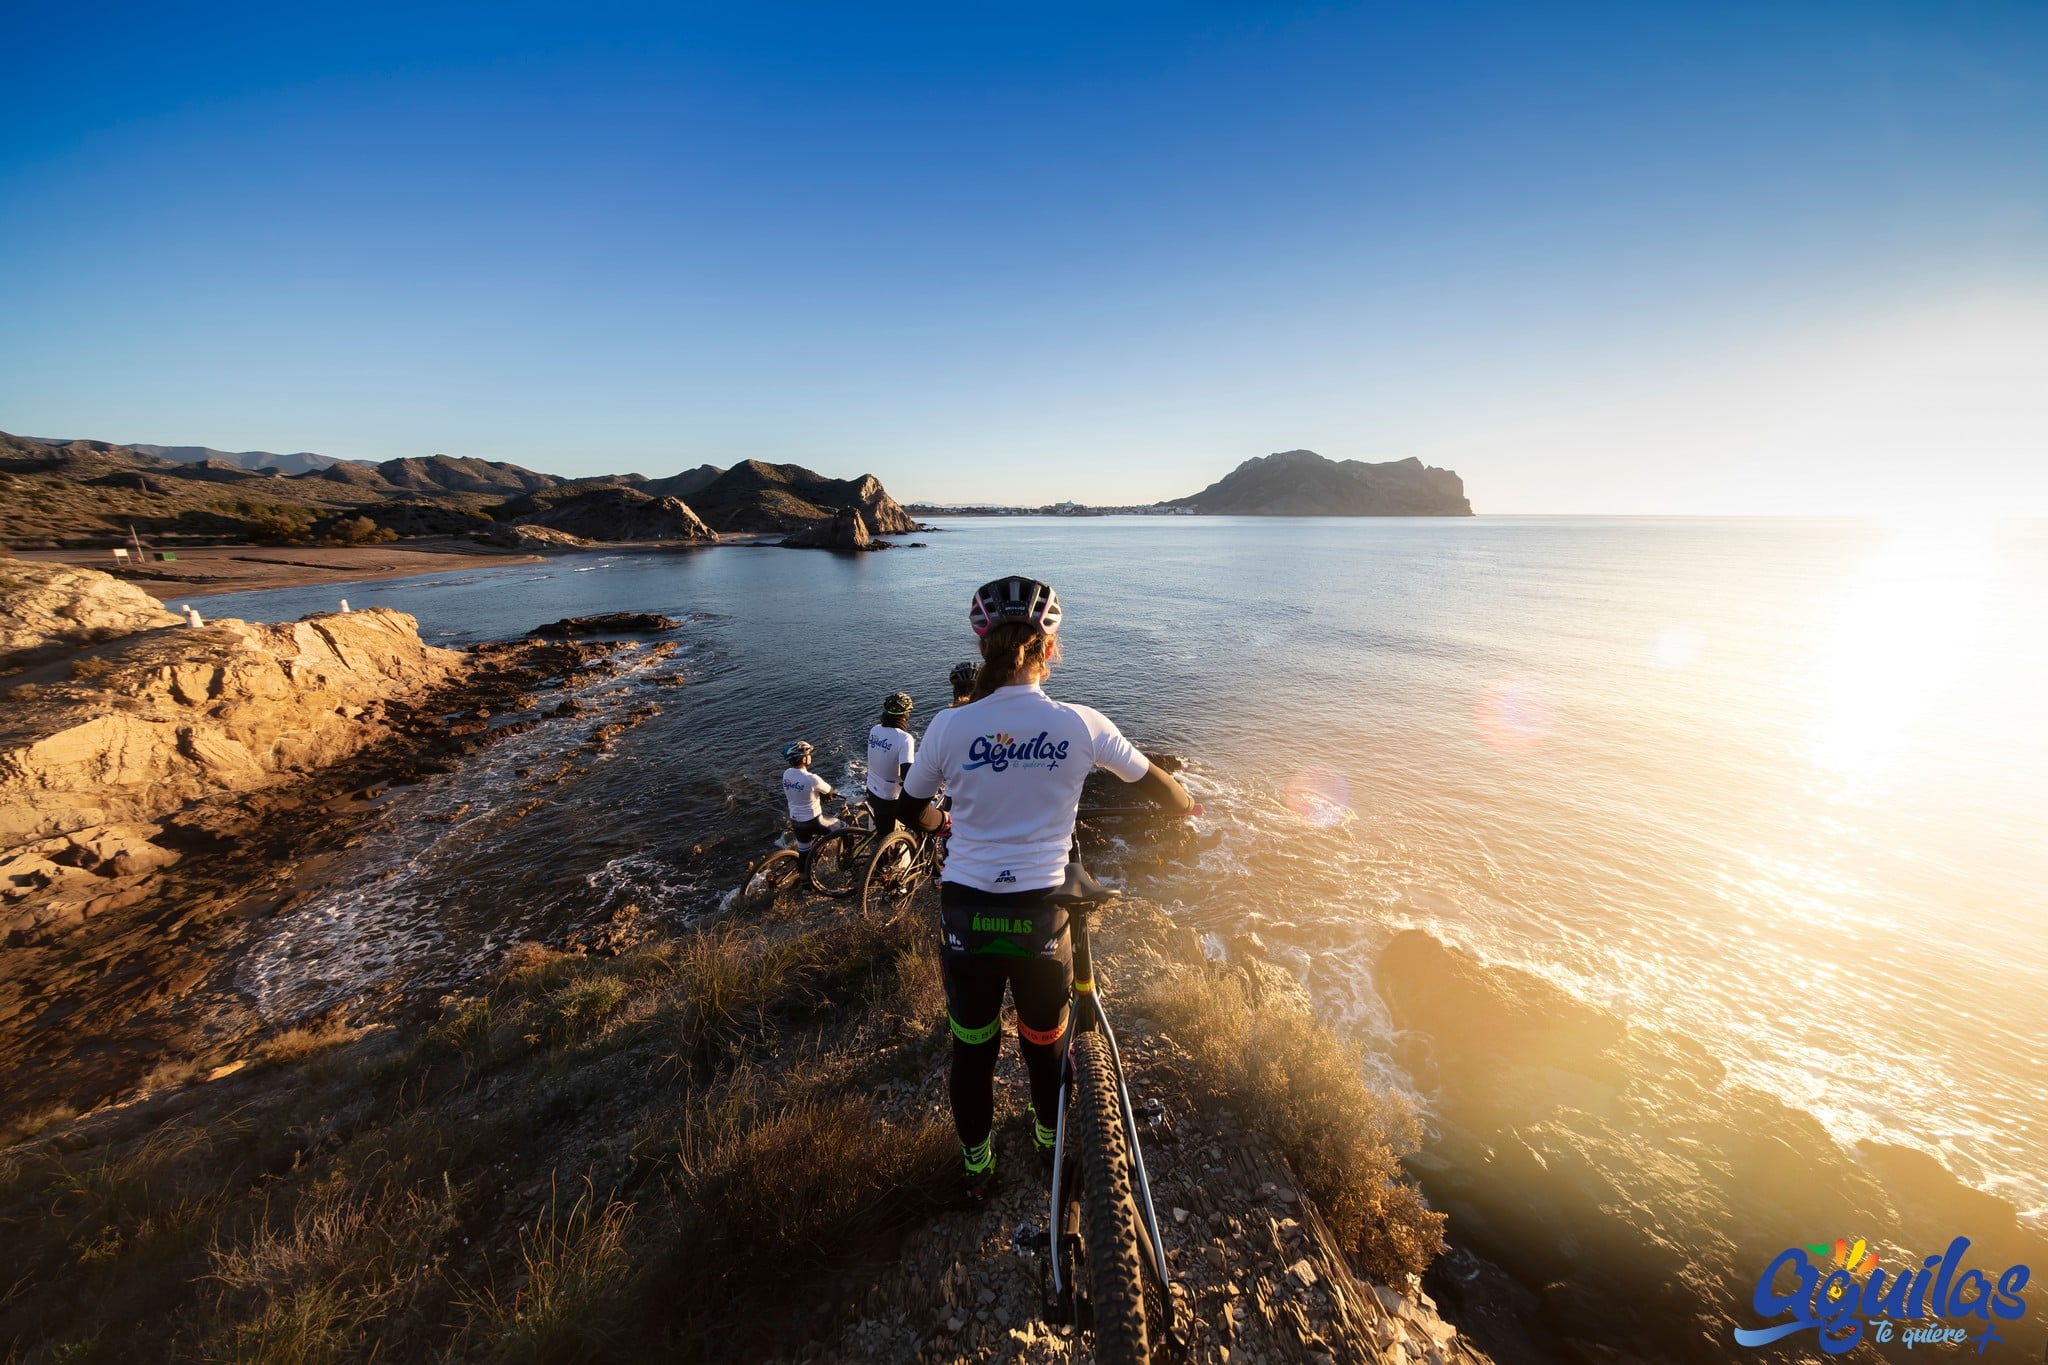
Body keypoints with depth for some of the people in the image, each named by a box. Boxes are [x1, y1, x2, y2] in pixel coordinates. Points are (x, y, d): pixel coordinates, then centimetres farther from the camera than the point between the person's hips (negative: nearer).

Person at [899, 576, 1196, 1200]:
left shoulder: (949, 726, -11)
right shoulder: (1080, 723, -11)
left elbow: (913, 812, 6)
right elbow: (1158, 785, 4)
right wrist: (1192, 808, 26)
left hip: (964, 914, 0)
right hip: (1041, 916, 0)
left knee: (972, 1047, 25)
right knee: (1046, 1042, 28)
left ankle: (976, 1164, 49)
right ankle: (1050, 1137, 56)